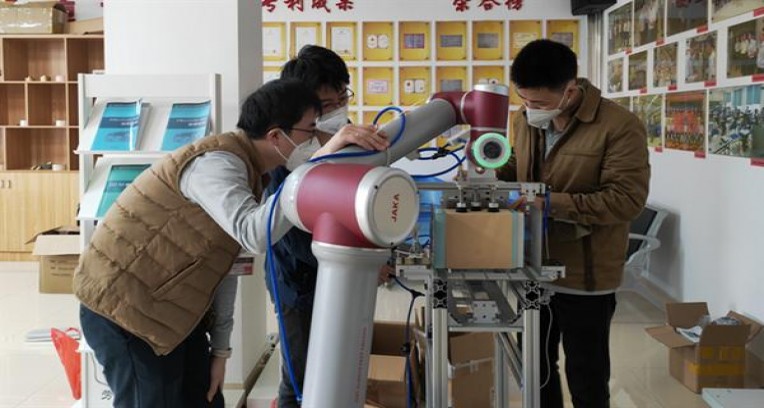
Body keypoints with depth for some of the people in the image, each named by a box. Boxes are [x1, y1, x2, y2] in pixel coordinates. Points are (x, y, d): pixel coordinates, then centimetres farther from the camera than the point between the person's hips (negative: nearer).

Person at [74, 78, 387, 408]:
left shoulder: (248, 169, 8)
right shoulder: (216, 163, -23)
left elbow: (224, 266, 10)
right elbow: (255, 234, -42)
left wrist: (220, 348, 8)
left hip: (167, 308, 9)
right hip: (123, 308, -9)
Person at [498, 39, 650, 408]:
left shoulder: (619, 127, -19)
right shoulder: (527, 120, 3)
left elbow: (627, 199, -23)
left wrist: (553, 203, -29)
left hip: (585, 277, -6)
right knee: (536, 368, 22)